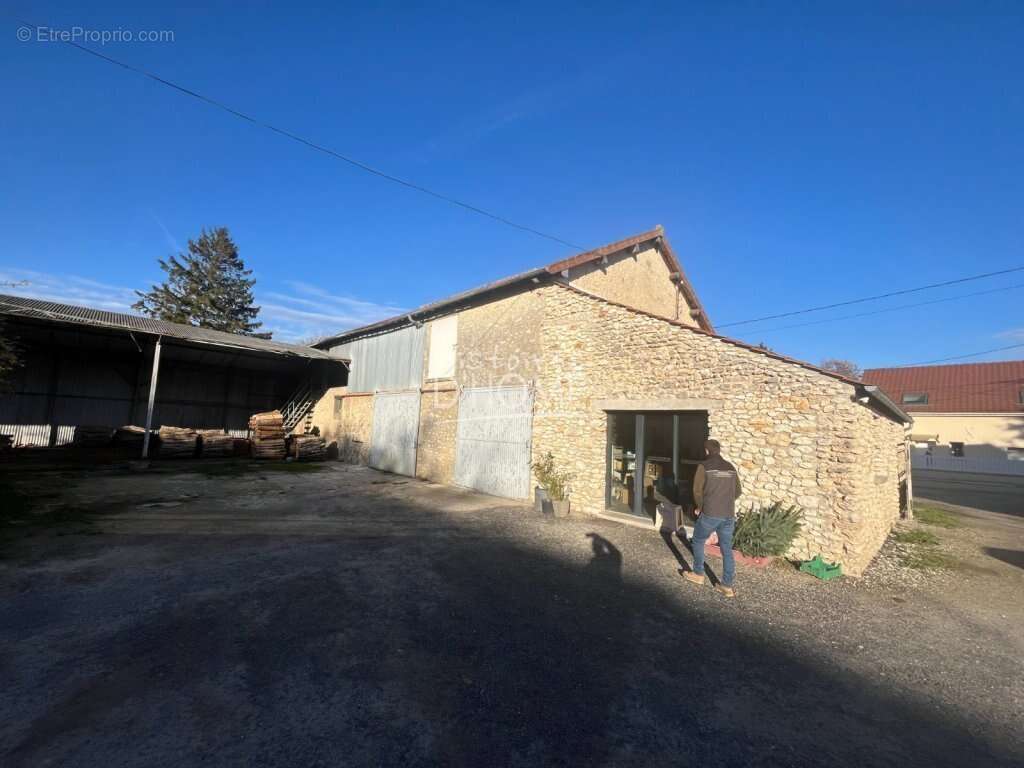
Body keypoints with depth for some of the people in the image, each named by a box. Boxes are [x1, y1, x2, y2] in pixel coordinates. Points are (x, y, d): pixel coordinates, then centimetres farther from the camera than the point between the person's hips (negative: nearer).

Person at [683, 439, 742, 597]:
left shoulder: (704, 466, -7)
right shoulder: (731, 468, 9)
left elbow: (697, 490, -9)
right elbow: (738, 491, 15)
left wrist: (700, 507, 8)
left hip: (710, 513, -5)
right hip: (729, 515, 5)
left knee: (698, 541, 16)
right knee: (727, 549, 13)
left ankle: (698, 575, 25)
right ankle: (727, 586, 16)